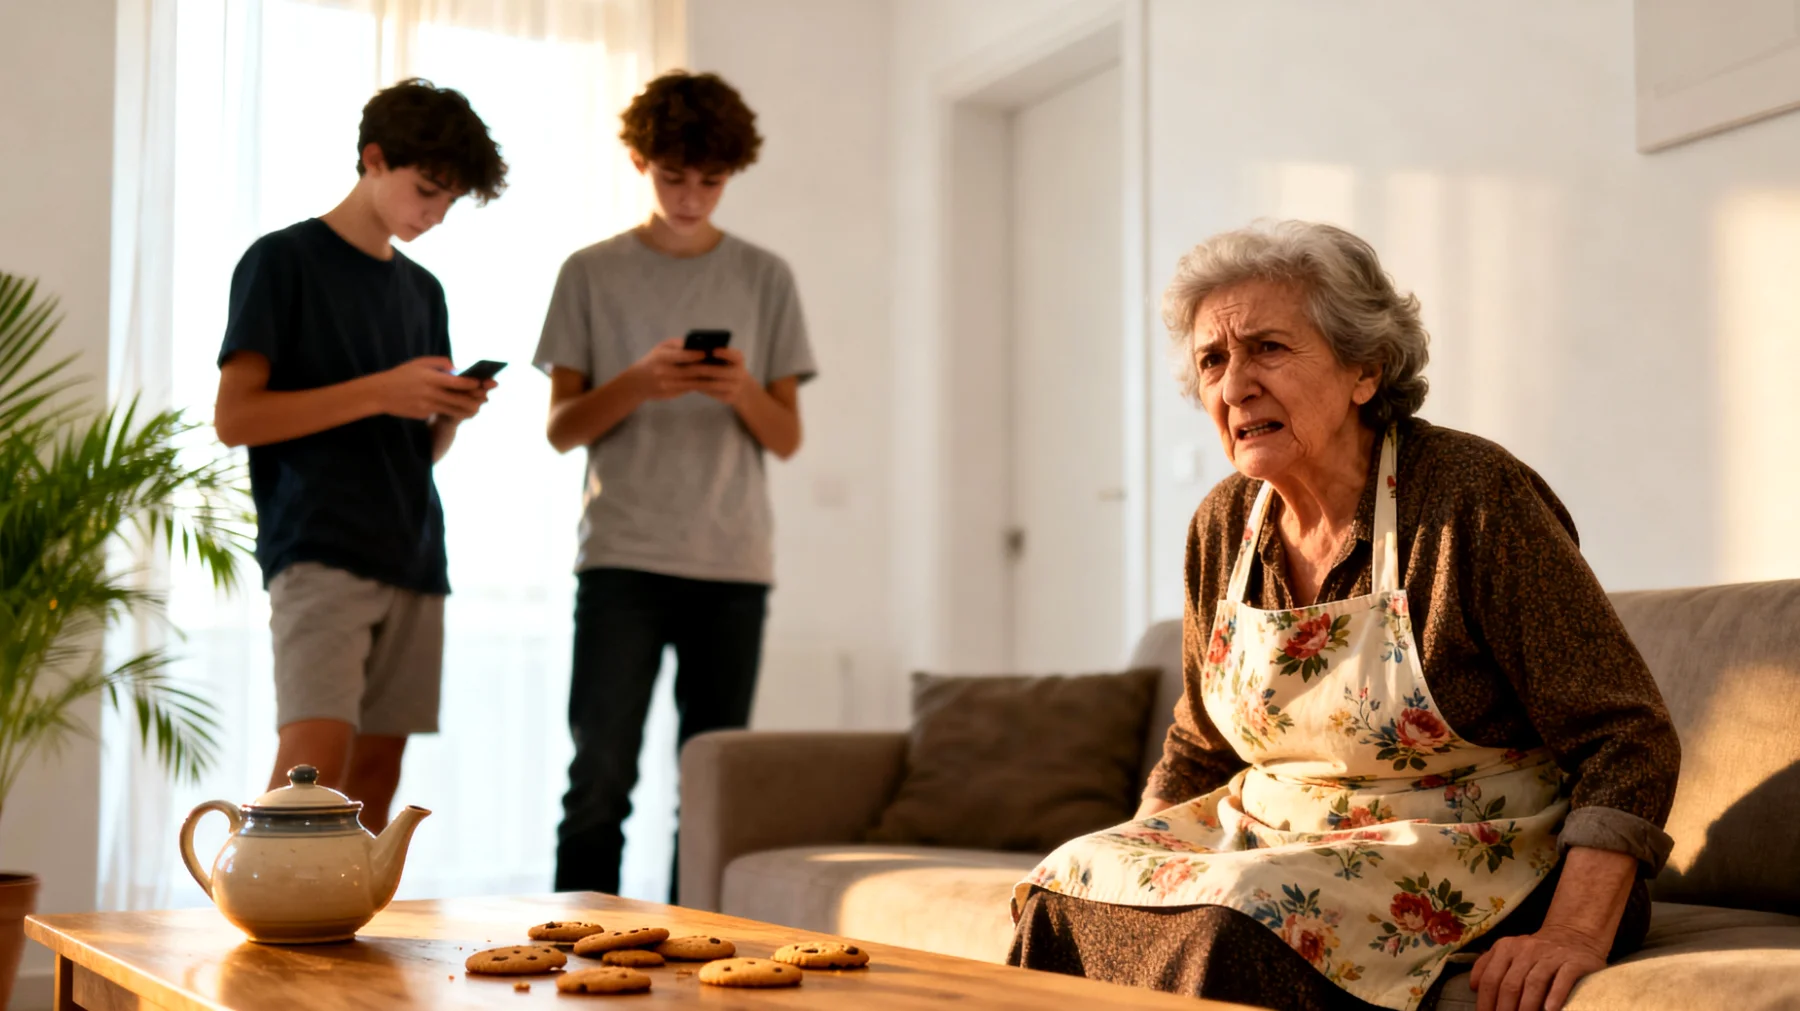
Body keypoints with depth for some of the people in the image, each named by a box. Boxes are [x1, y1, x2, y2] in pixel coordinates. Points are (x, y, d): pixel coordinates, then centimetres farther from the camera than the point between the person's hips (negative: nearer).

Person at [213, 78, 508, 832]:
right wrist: (380, 391, -15)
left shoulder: (422, 290, 19)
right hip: (318, 553, -7)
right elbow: (234, 417, -9)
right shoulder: (283, 261, -1)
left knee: (376, 770, 4)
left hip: (412, 558, 7)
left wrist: (451, 415, -1)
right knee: (314, 756, -19)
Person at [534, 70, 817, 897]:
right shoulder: (591, 274, 8)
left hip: (732, 560, 2)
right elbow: (561, 428, 4)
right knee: (601, 775, -9)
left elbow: (788, 438, 10)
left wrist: (744, 391, -12)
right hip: (623, 556, -1)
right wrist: (637, 384, -14)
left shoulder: (764, 278, 11)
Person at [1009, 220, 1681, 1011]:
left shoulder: (1472, 497, -16)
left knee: (1236, 920, -30)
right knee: (1072, 887, -18)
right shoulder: (1224, 526, 4)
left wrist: (1575, 933, -29)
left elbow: (1626, 738, -18)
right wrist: (1134, 862, 2)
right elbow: (1199, 751, 18)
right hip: (1275, 837, 6)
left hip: (1461, 858, -6)